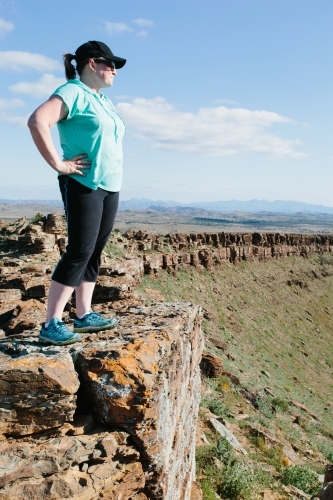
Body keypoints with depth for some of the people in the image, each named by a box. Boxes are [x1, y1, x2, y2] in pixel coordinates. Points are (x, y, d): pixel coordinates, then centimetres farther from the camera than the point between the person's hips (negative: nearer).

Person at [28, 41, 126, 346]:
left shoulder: (104, 102, 20)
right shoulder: (73, 92, -7)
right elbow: (38, 121, -23)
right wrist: (58, 164, -21)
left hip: (110, 187, 9)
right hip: (84, 185, -9)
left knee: (94, 253, 8)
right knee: (79, 252, -13)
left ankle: (85, 315, 16)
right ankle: (52, 324, -8)